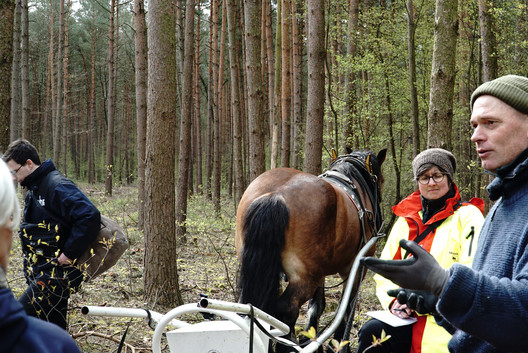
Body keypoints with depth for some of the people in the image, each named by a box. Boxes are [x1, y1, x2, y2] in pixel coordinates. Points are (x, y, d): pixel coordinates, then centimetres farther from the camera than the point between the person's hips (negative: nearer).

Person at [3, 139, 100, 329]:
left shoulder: (57, 186, -17)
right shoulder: (34, 189, 15)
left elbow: (90, 217, -28)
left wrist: (69, 253, -23)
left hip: (56, 275, -10)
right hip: (41, 273, 10)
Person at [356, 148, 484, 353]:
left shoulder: (468, 216, 1)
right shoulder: (406, 220, 17)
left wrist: (424, 299, -18)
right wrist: (394, 300, -4)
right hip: (409, 319, 5)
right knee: (372, 331, -26)